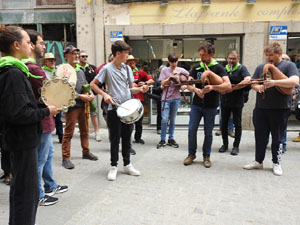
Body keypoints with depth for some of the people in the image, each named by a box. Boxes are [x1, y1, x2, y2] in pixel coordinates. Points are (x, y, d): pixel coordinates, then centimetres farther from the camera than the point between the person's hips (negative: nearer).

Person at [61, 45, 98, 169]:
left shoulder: (80, 71, 18)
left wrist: (91, 93, 1)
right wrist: (80, 96, -18)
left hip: (83, 104, 8)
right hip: (71, 105, -7)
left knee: (84, 130, 15)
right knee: (69, 132, -3)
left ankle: (86, 152, 29)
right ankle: (66, 158, 5)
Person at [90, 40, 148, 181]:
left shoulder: (127, 68, 10)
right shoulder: (107, 68, -5)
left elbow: (131, 88, 13)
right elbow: (93, 84, -3)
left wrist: (140, 89, -7)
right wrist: (104, 94, -17)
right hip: (114, 109, -5)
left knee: (127, 138, 11)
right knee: (115, 139, 3)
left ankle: (127, 165, 24)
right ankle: (113, 167, 16)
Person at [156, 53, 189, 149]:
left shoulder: (181, 70, 4)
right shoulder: (164, 70, 3)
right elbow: (163, 84, -1)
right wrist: (171, 77, -14)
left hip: (176, 98, 1)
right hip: (166, 98, -1)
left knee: (172, 120, 9)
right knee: (164, 120, -5)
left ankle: (171, 139, 21)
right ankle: (162, 140, 7)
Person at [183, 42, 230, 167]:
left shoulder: (218, 68, -5)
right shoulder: (196, 68, 6)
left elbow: (228, 85, -18)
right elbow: (188, 85, 3)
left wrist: (212, 87, -33)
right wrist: (196, 89, -19)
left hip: (211, 106, -2)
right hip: (196, 104, 3)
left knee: (208, 132, 7)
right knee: (192, 130, 2)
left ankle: (206, 156, 23)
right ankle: (191, 154, 20)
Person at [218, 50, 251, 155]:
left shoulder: (242, 68, -3)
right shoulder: (224, 69, 9)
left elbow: (248, 80, -19)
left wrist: (233, 88, -21)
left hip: (237, 102, -4)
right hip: (224, 101, 4)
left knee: (237, 124, 5)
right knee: (224, 123, 10)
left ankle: (236, 146, 15)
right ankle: (225, 144, 25)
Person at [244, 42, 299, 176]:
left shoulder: (288, 66, -1)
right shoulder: (261, 67, 12)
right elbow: (252, 84, 12)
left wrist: (275, 82, -27)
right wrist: (257, 87, -12)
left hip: (280, 109, -3)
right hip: (261, 108, 4)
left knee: (277, 138, 8)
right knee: (260, 137, 10)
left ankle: (276, 163, 23)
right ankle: (258, 161, 24)